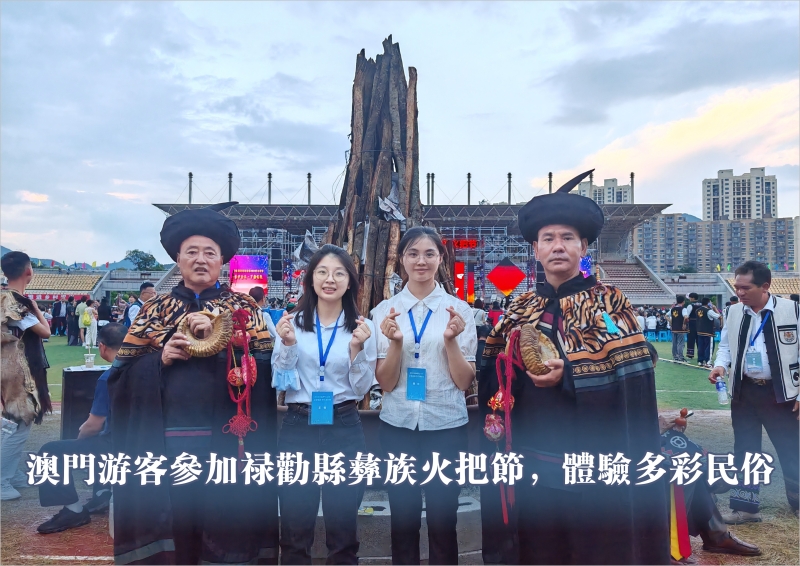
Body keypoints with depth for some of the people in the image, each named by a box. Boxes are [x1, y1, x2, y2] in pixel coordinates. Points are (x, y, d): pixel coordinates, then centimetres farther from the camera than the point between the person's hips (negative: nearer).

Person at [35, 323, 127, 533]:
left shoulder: (107, 378, -22)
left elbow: (94, 425, -15)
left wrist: (80, 435, 7)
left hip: (117, 444, -9)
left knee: (50, 453, -2)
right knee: (93, 437, 35)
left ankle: (74, 510, 2)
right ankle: (103, 492, 28)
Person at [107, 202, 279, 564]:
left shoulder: (243, 308, 4)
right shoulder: (155, 310, 9)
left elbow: (266, 368, -6)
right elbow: (122, 373, 7)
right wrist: (160, 359, -10)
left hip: (226, 440, -1)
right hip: (164, 440, 2)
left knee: (225, 523, 6)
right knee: (171, 525, 10)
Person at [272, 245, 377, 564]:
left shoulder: (362, 327, 0)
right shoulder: (292, 322, 2)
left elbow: (362, 389, -2)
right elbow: (279, 383, 0)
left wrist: (357, 349, -17)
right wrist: (288, 344, -15)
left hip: (345, 430, 0)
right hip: (298, 428, 1)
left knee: (343, 526, 11)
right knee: (295, 527, 11)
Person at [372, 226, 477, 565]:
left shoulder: (459, 310, -1)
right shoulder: (385, 310, 0)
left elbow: (465, 382, -3)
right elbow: (385, 383, -3)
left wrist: (451, 340, -18)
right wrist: (395, 342, -19)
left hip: (446, 427, -1)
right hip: (398, 426, 1)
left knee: (443, 523, 10)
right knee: (403, 522, 13)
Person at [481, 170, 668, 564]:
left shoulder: (608, 303, -5)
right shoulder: (522, 309, 8)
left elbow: (632, 378, -14)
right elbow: (496, 373, 9)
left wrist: (569, 375, -23)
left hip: (595, 463, -4)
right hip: (534, 462, 4)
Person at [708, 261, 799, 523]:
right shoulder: (734, 311, 2)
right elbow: (726, 345, 13)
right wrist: (721, 364, -8)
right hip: (744, 392, 4)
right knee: (744, 451, 10)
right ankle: (746, 507, 22)